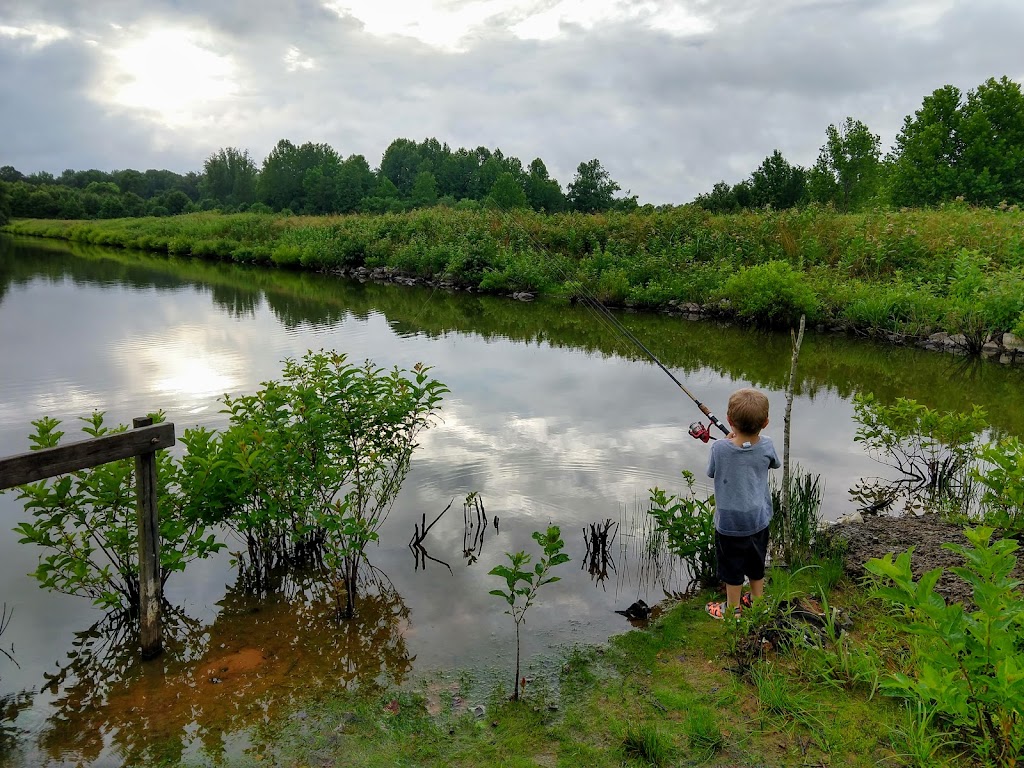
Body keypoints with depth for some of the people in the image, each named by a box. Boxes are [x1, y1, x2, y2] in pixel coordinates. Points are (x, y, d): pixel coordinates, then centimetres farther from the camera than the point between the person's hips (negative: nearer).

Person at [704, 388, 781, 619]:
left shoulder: (720, 448, -24)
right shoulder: (766, 446, -15)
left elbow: (711, 472, -3)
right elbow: (775, 464, 8)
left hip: (729, 522, -3)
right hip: (759, 519, 3)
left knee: (732, 568, 14)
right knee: (756, 564, 24)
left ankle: (732, 610, 29)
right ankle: (757, 601, 42)